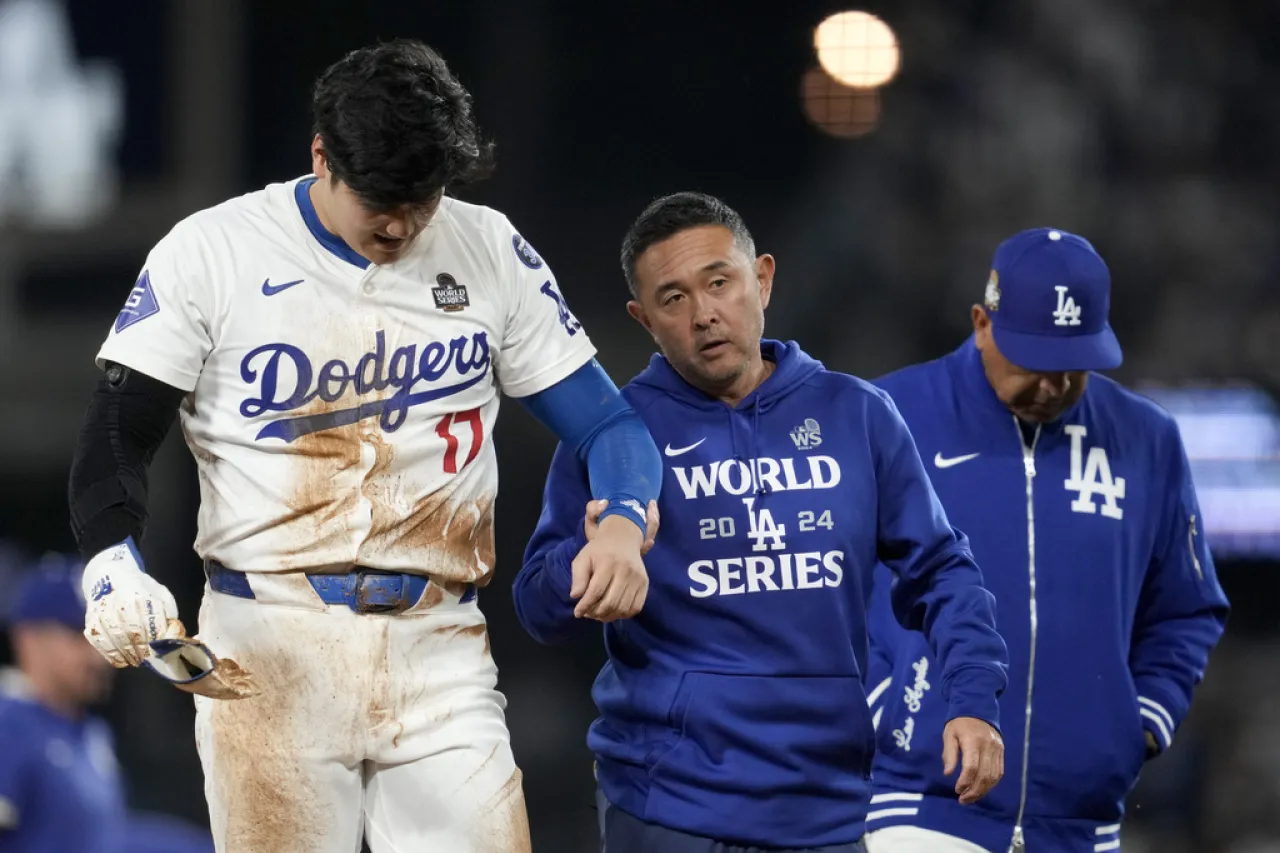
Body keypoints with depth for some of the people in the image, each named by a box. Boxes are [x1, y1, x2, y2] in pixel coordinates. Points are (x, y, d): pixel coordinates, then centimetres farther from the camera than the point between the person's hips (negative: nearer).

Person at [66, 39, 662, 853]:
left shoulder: (490, 252, 7)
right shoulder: (210, 253, 0)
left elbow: (603, 420, 10)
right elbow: (117, 437, -1)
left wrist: (624, 524, -11)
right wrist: (114, 567, -21)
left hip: (439, 651, 2)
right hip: (268, 649, -2)